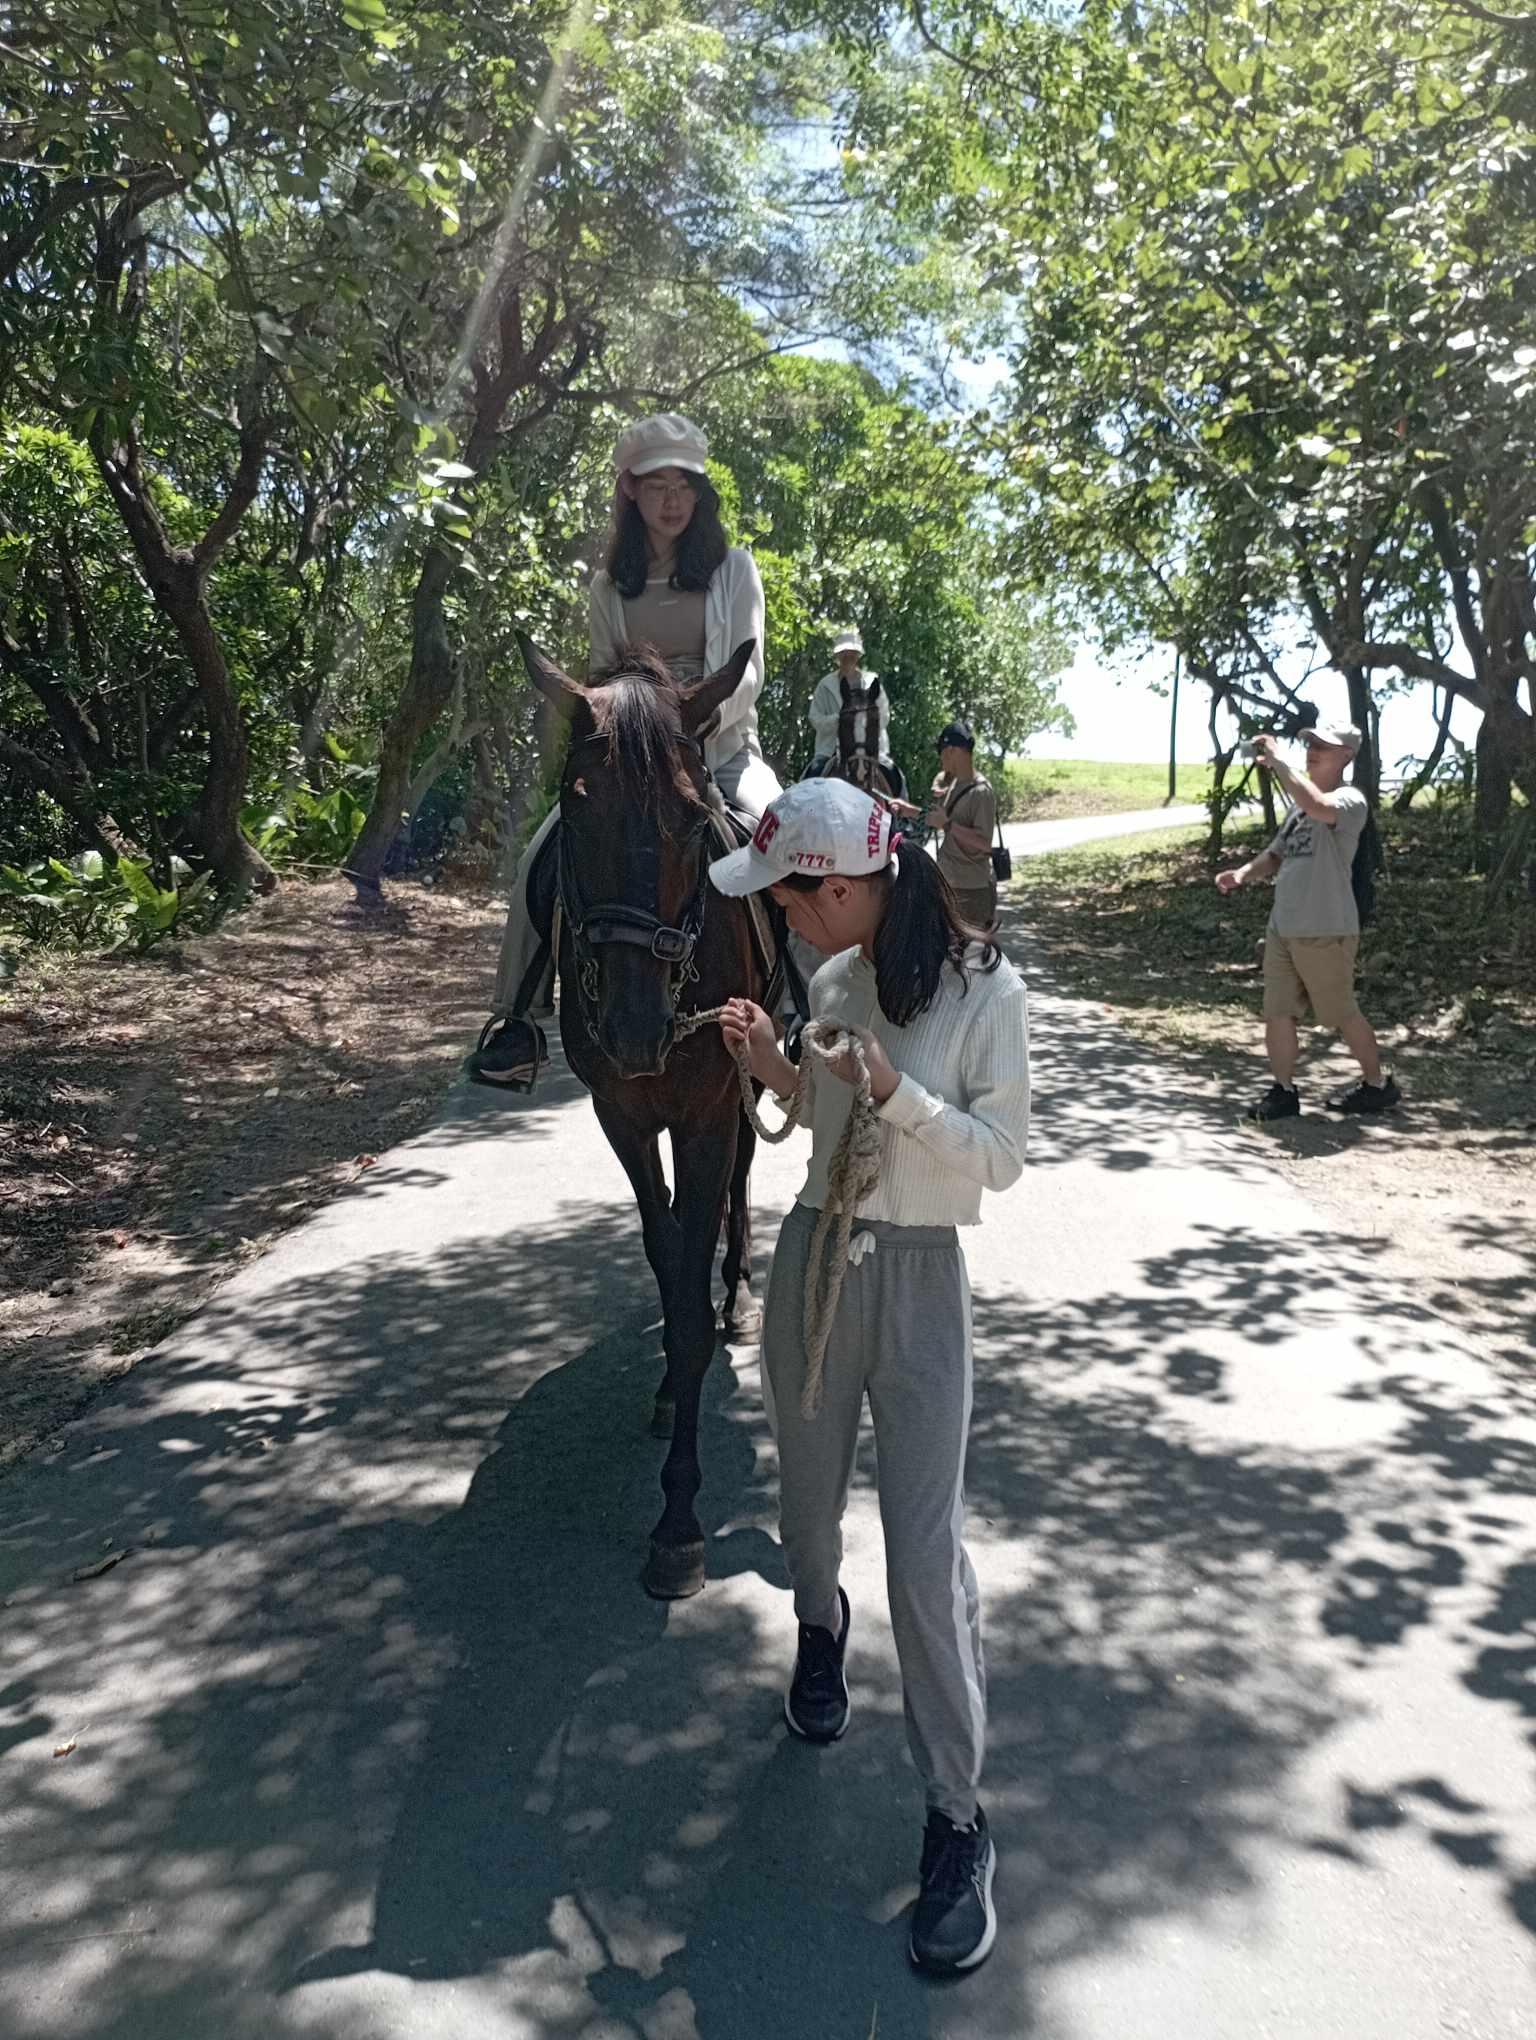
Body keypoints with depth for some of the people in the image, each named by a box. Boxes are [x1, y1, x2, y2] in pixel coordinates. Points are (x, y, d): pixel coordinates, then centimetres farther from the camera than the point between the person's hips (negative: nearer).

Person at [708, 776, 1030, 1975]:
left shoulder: (986, 988, -15)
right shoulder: (834, 979, 2)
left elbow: (1001, 1157, -15)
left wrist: (896, 1090, -27)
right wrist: (775, 1066, -2)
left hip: (919, 1282, -5)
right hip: (814, 1257, 6)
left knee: (928, 1552, -3)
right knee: (810, 1496, 22)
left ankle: (958, 1823, 12)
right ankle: (820, 1627, 55)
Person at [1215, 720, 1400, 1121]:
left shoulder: (1350, 800, -13)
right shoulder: (1300, 801, 14)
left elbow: (1319, 807, -37)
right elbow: (1277, 855, 20)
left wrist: (1277, 762, -30)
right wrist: (1242, 874, 1)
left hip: (1326, 933, -7)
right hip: (1281, 927, 8)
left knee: (1342, 1013, 7)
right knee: (1277, 1012, 6)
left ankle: (1378, 1084, 26)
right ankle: (1284, 1091, 17)